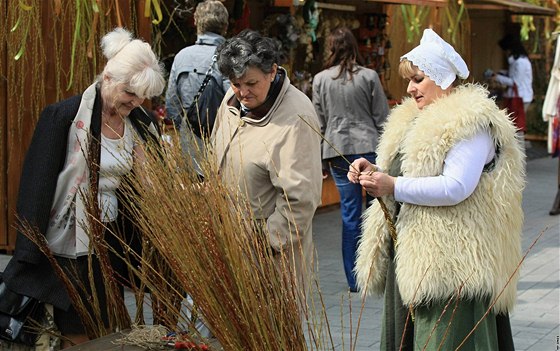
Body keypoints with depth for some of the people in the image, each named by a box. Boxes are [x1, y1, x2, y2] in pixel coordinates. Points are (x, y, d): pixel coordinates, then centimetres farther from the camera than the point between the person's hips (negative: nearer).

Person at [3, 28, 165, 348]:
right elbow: (38, 183, -13)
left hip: (112, 238, 5)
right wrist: (30, 255, -12)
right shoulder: (65, 117, -14)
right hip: (72, 241, -5)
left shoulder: (140, 123, 2)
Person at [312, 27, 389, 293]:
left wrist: (325, 152, 18)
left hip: (337, 150, 2)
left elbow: (320, 121, 9)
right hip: (368, 147, -2)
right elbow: (382, 118, -1)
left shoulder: (320, 80, 3)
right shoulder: (369, 76, -2)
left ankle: (354, 279, 9)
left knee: (350, 213, 6)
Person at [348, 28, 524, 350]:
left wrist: (394, 187, -24)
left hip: (450, 262, -9)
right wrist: (375, 172, 2)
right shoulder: (413, 119, 18)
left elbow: (457, 187, -23)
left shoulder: (471, 121, -12)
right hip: (407, 254, 9)